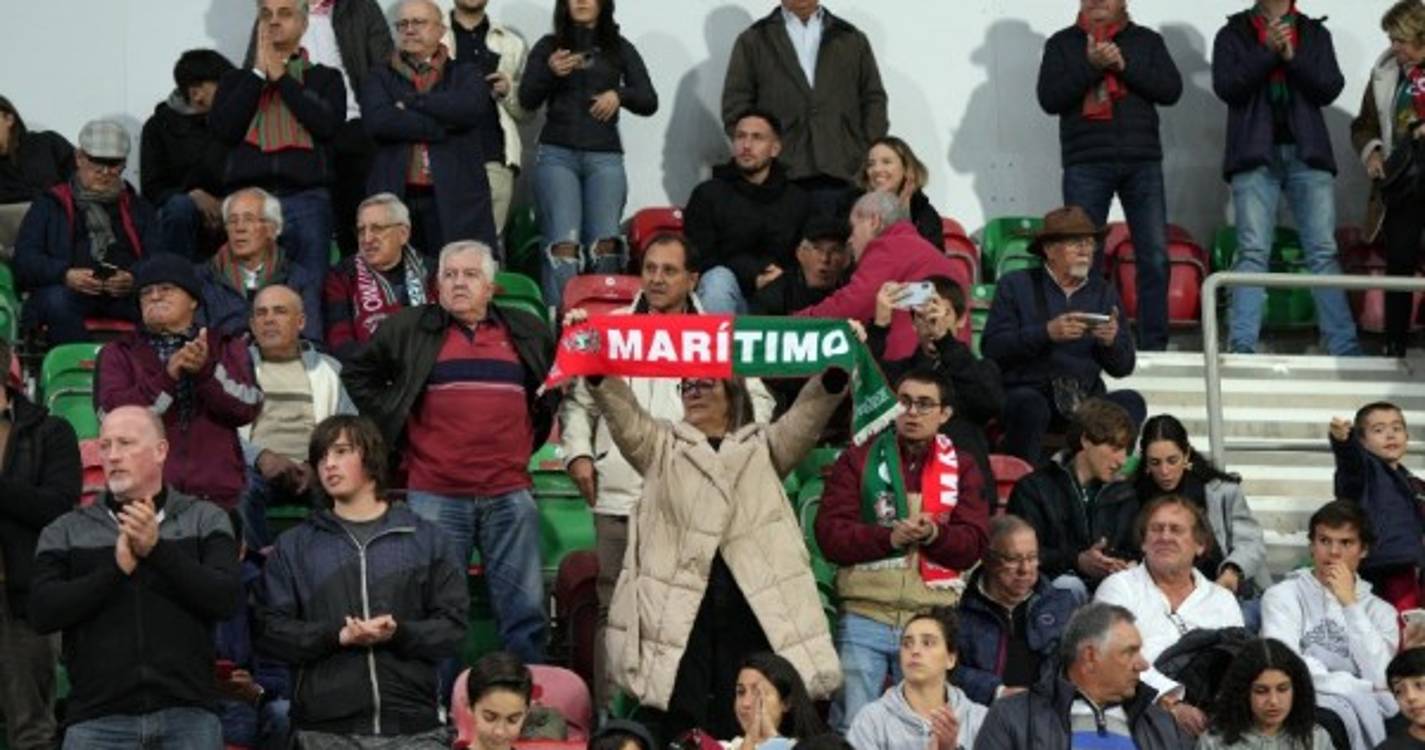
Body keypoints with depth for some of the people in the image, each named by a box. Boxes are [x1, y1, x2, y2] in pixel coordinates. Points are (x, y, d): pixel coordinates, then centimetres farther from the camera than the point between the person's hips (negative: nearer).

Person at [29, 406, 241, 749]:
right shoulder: (66, 532, 11)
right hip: (97, 719, 0)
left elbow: (225, 599, -4)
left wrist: (157, 550, -13)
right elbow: (42, 612, -2)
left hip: (188, 716, 0)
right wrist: (117, 568, -12)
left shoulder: (204, 520, 9)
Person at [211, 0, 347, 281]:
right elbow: (223, 128, 2)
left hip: (306, 198, -1)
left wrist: (281, 77, 2)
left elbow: (328, 125, -4)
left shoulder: (326, 78, 15)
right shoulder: (236, 80, 19)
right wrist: (258, 73, 4)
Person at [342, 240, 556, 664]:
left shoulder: (527, 333, 13)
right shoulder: (408, 329, 7)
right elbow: (358, 375, 16)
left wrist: (536, 431, 13)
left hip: (510, 494, 2)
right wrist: (394, 427, 8)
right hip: (435, 495, -1)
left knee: (525, 610, 2)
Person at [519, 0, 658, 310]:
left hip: (605, 157, 1)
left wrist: (620, 94, -10)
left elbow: (650, 103, 10)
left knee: (605, 243, -15)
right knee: (563, 243, -17)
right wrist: (550, 72, -14)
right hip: (557, 154, -1)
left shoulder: (621, 49, 13)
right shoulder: (548, 46, 12)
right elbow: (527, 101, 4)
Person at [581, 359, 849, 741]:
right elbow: (623, 415, 3)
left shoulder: (763, 448, 19)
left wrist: (837, 367, -14)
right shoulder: (661, 446, 19)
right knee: (682, 727, -3)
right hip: (679, 603, 0)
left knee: (743, 726, 3)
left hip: (752, 603, 1)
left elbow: (809, 413, 5)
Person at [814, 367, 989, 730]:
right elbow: (829, 535, -4)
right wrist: (888, 537, -19)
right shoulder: (858, 459, 7)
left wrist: (934, 534, -19)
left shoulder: (962, 468, 11)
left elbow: (973, 545, 1)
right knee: (852, 726, -1)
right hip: (863, 618, -1)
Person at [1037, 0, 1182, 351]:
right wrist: (1091, 67, -12)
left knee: (1155, 257, -4)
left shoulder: (1147, 41, 13)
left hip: (1142, 163, 1)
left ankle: (1153, 346, 1)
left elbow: (1171, 90, 2)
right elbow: (1049, 99, -2)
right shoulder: (1062, 43, 10)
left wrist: (1124, 66, -9)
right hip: (1086, 164, -1)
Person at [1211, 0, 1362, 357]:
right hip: (1255, 154, -2)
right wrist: (1267, 52, -12)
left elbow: (1331, 89, 3)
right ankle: (1242, 346, -9)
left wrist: (1292, 57, -10)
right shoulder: (1233, 33, 10)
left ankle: (1344, 347, -1)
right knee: (1253, 251, -8)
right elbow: (1225, 86, -4)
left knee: (1324, 252, -2)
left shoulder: (1315, 32, 14)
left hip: (1308, 153, 2)